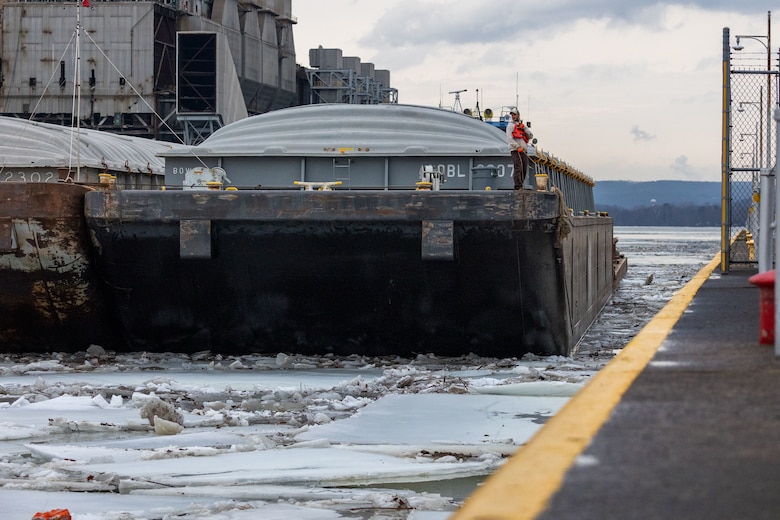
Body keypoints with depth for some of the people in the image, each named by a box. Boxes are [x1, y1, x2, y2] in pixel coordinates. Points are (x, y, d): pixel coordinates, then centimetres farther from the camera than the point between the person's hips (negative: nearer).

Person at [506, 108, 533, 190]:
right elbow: (509, 139, -8)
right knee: (518, 168, -18)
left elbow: (531, 135, 8)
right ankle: (518, 187, -23)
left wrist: (524, 128, -5)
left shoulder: (524, 126, 20)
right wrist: (518, 147, -20)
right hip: (515, 151, -6)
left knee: (524, 170, 2)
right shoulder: (510, 125, 4)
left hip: (524, 151, 6)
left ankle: (519, 186, 9)